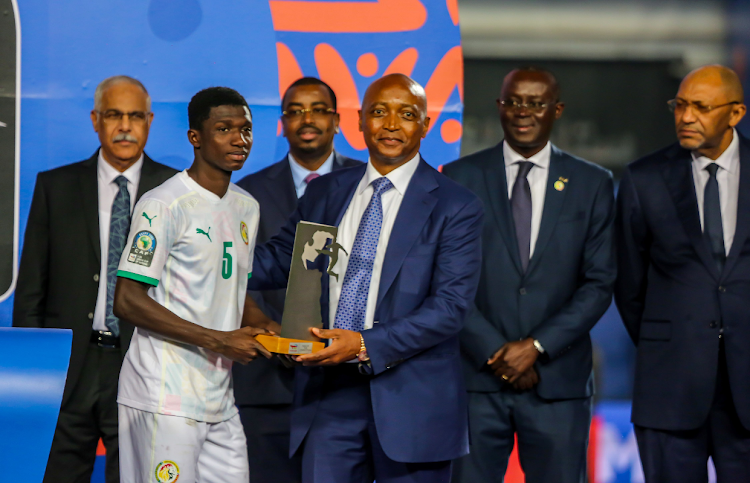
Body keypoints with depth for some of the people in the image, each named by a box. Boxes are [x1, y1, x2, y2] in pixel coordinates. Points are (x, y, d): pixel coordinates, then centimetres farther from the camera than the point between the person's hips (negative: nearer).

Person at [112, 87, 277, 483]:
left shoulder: (247, 207, 16)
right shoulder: (164, 205, -10)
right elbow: (127, 301, -14)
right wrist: (217, 340, -18)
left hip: (219, 398, 8)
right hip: (166, 395, -8)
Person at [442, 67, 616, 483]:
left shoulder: (592, 184, 7)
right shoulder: (460, 178, 5)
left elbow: (599, 283, 2)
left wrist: (537, 347, -8)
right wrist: (494, 353, -7)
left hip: (558, 382, 0)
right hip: (477, 378, 0)